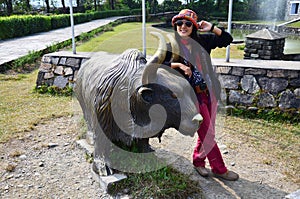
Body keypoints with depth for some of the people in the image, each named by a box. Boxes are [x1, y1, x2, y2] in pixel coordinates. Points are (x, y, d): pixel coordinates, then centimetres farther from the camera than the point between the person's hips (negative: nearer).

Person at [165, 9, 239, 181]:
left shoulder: (203, 39, 3)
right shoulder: (172, 45, -4)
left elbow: (228, 39, 5)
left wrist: (212, 28, -8)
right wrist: (178, 64, -24)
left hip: (210, 92, 4)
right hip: (193, 96, -4)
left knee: (207, 132, 15)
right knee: (208, 134, 2)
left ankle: (198, 161, 36)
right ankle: (219, 169, 21)